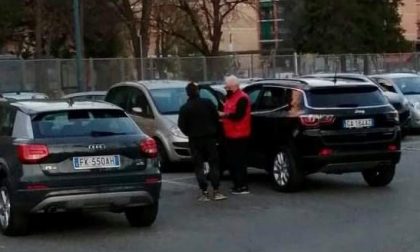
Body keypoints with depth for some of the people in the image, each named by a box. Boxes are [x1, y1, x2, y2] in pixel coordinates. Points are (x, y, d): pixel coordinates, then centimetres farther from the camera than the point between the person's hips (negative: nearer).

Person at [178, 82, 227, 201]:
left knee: (199, 167, 3)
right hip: (210, 138, 1)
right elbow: (216, 119, 1)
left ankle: (204, 193, -2)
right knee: (214, 164, 6)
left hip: (195, 140, -1)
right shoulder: (208, 103, -1)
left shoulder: (185, 108, -5)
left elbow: (182, 125, -6)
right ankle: (216, 191, 1)